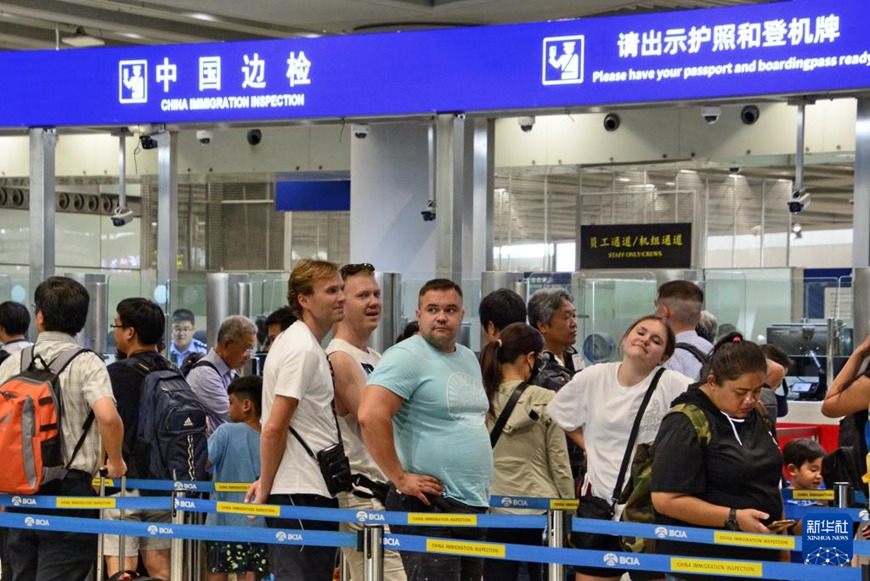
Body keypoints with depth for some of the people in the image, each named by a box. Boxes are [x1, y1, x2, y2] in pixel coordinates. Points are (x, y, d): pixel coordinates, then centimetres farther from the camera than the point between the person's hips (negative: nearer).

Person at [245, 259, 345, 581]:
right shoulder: (303, 350, -14)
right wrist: (265, 488, -11)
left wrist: (266, 481, 20)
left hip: (311, 491, 10)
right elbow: (274, 428, -18)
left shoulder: (304, 344, 19)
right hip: (301, 493, -10)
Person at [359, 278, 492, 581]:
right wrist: (400, 479, -21)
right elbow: (370, 415, -23)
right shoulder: (407, 356, -11)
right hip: (428, 507, -9)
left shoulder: (469, 359, 17)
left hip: (474, 506, 9)